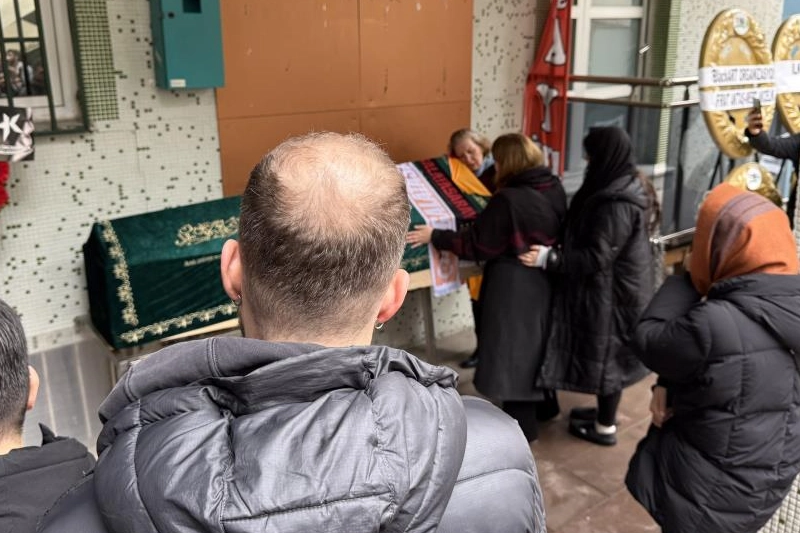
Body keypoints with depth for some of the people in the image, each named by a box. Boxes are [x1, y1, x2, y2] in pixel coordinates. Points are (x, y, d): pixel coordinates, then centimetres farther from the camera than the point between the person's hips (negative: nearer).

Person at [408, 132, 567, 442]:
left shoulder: (508, 199, -24)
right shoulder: (555, 189, -1)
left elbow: (477, 244, -18)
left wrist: (434, 237, -10)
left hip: (514, 287, -8)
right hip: (546, 281, 8)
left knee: (512, 351, 4)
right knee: (537, 342, 23)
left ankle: (521, 427, 13)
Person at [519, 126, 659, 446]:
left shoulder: (616, 204, -28)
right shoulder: (628, 186, 5)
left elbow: (596, 258, -26)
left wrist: (549, 258, -24)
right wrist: (557, 252, 13)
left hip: (612, 293, -10)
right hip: (619, 287, 10)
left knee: (605, 356, 6)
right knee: (609, 355, 22)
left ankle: (605, 427, 23)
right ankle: (605, 412, 40)